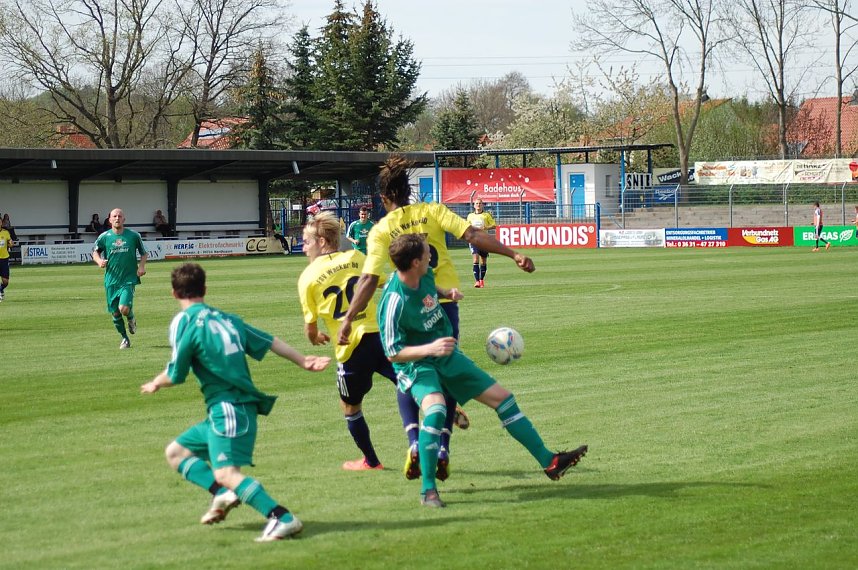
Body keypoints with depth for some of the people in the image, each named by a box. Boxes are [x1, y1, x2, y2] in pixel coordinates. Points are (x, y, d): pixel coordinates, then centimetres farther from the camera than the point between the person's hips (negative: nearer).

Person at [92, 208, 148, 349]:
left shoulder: (134, 235, 0)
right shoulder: (104, 237, 1)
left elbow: (144, 253, 11)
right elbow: (95, 252, 14)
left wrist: (142, 266, -6)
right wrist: (99, 261, -7)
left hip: (129, 279, -2)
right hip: (111, 280, 2)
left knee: (124, 309, -20)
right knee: (115, 313, 6)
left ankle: (131, 319, 16)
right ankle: (125, 339, 27)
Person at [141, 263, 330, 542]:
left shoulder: (183, 322, -7)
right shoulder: (225, 318, 13)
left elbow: (175, 375, -6)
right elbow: (269, 342, 17)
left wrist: (156, 383, 16)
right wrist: (303, 360, 27)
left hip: (228, 409, -9)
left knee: (226, 474, -18)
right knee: (175, 451, 16)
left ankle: (283, 518, -27)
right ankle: (222, 494, 0)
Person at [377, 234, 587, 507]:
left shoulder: (425, 275, -5)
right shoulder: (394, 301, -28)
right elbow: (392, 352, -25)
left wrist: (446, 292, 2)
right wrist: (430, 348, -37)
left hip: (448, 356, 8)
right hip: (416, 365, -8)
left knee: (502, 397, 7)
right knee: (435, 409, -37)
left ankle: (549, 462, 18)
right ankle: (428, 490, -24)